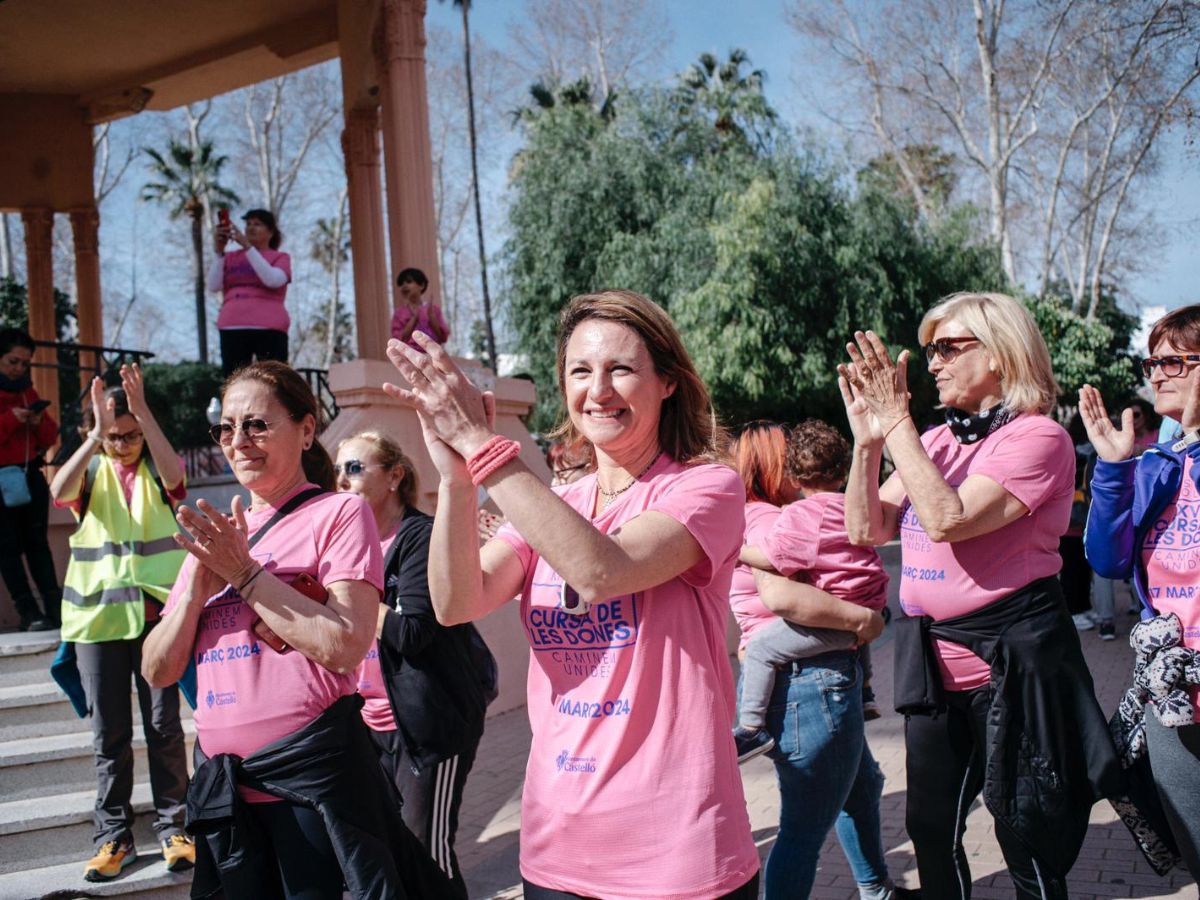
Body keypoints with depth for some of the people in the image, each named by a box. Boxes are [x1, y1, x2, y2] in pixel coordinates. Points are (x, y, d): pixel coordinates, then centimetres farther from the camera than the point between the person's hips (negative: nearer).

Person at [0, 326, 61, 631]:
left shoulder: (28, 392, 14)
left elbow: (51, 438, 12)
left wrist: (40, 422, -8)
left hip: (30, 475, 4)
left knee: (37, 541, 2)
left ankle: (55, 607, -2)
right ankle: (29, 613, -6)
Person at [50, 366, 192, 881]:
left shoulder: (157, 470, 4)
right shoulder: (90, 472, 6)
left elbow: (174, 476, -21)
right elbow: (59, 492, -17)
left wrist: (142, 411, -28)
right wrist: (96, 437, -28)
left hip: (156, 610, -1)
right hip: (97, 614, 1)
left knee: (164, 726, 2)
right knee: (109, 732, 6)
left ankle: (172, 827, 12)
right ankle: (114, 835, 15)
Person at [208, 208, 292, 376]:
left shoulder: (280, 258, 12)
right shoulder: (231, 258, 19)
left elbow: (272, 280, -9)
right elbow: (213, 286, 5)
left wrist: (247, 246, -12)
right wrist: (219, 250, -3)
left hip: (269, 329, -2)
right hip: (232, 329, 3)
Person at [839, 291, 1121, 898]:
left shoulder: (1038, 438, -11)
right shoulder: (934, 442, 9)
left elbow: (948, 520, -25)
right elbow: (866, 531, 3)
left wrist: (897, 422, -20)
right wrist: (868, 439, -7)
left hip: (1011, 663, -6)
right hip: (932, 665, 6)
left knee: (1027, 838, 6)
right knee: (931, 829, 15)